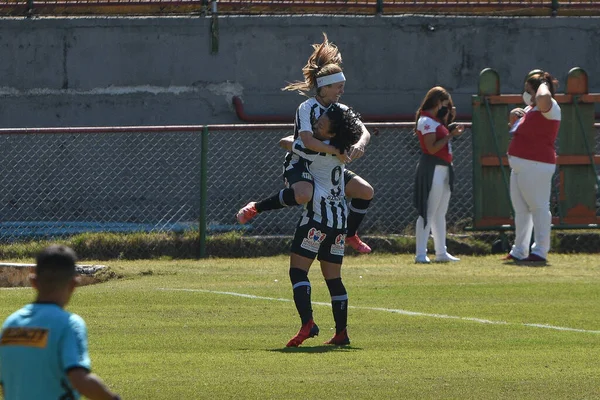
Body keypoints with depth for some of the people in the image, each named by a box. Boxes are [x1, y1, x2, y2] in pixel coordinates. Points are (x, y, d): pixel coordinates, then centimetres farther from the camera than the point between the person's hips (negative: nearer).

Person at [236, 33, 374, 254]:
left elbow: (364, 132, -5)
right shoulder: (307, 108, -19)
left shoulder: (341, 110, 4)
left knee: (366, 191, 1)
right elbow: (308, 141, -33)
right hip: (299, 164, -8)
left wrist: (360, 144, -29)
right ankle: (255, 208, -19)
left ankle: (350, 235, 22)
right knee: (304, 194, -41)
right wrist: (337, 152, -36)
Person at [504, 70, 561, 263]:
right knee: (521, 210, 16)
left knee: (539, 207, -8)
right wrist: (513, 115, 11)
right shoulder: (530, 109, 17)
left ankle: (540, 252, -7)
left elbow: (543, 99, -40)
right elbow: (515, 128, 34)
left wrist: (544, 85, -19)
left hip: (535, 166, -11)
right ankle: (519, 251, 23)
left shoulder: (549, 108, -14)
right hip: (519, 166, 11)